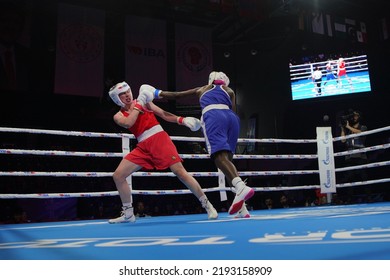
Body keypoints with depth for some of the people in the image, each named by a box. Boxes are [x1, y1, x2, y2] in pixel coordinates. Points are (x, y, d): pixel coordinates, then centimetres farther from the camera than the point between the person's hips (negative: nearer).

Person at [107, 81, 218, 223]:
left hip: (159, 138, -3)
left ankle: (207, 205, -5)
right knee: (118, 175, -3)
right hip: (143, 146, 3)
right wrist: (139, 103, -13)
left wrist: (182, 120, -7)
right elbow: (128, 123, -14)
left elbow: (164, 114, 7)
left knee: (180, 171, -15)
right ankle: (128, 213, 10)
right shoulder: (118, 116, 9)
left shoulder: (144, 102, 7)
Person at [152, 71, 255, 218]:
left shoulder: (201, 89, 34)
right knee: (227, 158, 6)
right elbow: (233, 111, 20)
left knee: (220, 156, -21)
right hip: (231, 117, 3)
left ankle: (241, 187, -50)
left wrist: (158, 93, 53)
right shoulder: (229, 91, 32)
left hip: (213, 116, -3)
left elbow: (177, 95, 39)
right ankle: (242, 208, -5)